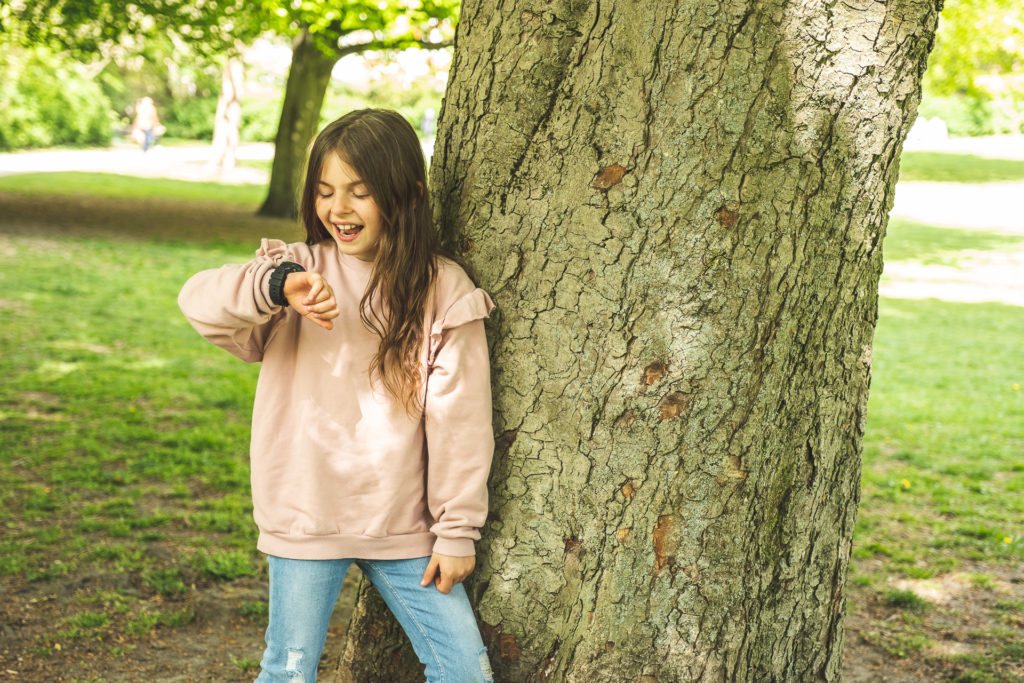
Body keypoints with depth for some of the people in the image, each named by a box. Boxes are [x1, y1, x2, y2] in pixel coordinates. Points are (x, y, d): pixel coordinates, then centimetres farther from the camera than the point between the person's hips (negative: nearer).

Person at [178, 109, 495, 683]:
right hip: (307, 521, 0)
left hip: (404, 525, 1)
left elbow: (459, 419, -3)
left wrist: (457, 531, -3)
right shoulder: (299, 269, -2)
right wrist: (278, 286, -36)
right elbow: (199, 301, -17)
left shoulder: (443, 290, -4)